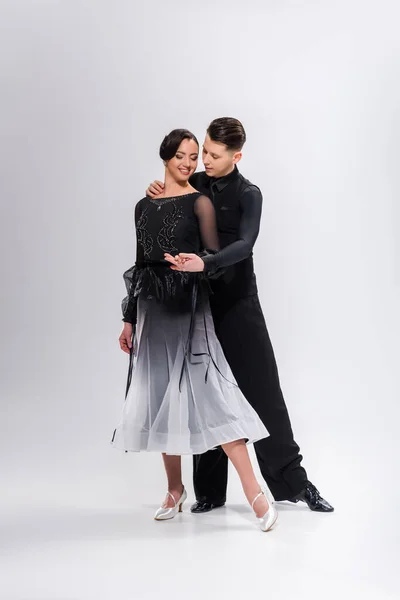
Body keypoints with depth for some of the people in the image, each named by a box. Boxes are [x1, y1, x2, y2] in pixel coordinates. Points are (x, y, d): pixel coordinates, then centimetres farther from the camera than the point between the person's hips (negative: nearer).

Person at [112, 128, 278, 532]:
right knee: (161, 396, 9)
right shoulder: (143, 206, 14)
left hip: (188, 306, -5)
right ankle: (175, 489, 23)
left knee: (207, 392, -14)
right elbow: (139, 264, 16)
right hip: (151, 307, 5)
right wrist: (129, 320, 15)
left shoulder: (199, 202, 0)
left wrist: (195, 264, -25)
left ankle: (254, 493, -13)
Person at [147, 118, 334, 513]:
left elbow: (245, 243, -23)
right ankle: (210, 491, 14)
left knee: (263, 391, -2)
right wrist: (157, 197, -3)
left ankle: (294, 481, 10)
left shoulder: (247, 194, -5)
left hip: (238, 303, -3)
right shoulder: (194, 185, 7)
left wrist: (204, 264, -40)